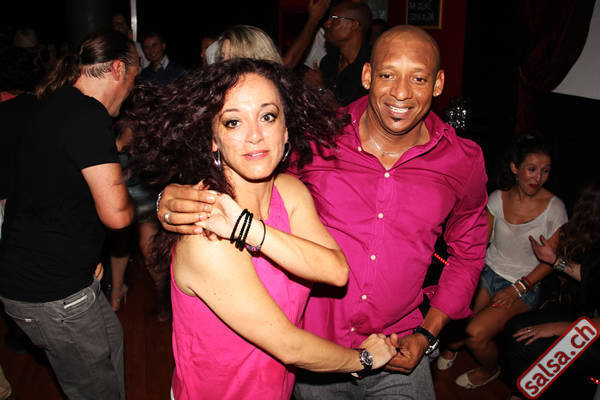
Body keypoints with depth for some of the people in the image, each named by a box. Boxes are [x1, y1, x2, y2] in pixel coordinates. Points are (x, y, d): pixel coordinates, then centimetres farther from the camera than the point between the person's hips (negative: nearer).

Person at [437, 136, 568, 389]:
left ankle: (490, 370, 14)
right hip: (488, 273, 3)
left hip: (525, 286, -3)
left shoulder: (554, 208, -9)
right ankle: (453, 345, 20)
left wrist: (518, 288, -14)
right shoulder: (498, 198, -1)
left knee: (476, 333, -22)